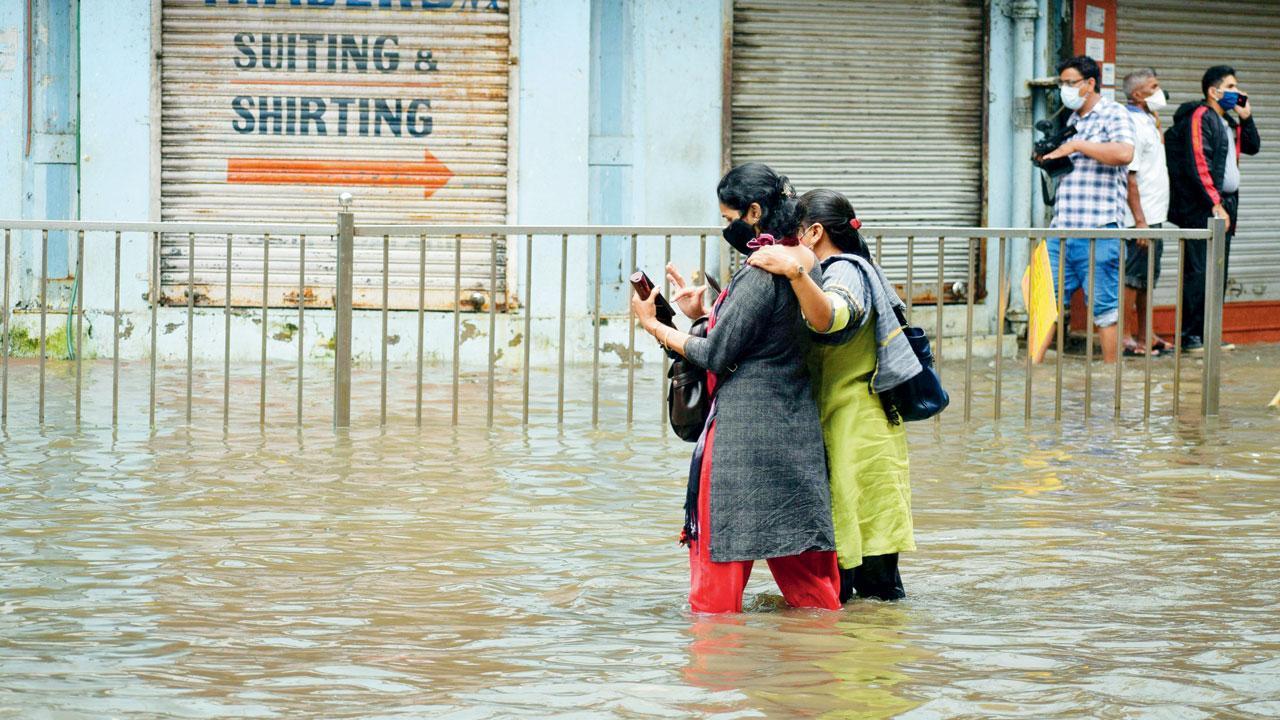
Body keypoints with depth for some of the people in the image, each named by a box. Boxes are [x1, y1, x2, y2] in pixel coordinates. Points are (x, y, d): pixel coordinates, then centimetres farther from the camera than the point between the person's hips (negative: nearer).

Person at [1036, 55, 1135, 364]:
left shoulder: (1113, 114, -2)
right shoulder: (1071, 121, 22)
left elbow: (1124, 153, -21)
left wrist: (1076, 145, -15)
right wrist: (1050, 158, 12)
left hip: (1098, 231, -7)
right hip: (1061, 229, 7)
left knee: (1105, 307, -2)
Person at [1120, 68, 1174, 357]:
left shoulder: (1149, 122, 15)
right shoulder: (1133, 125, -15)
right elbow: (1129, 176, -21)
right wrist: (1139, 219, -23)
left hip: (1154, 216, 10)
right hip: (1141, 217, -10)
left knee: (1148, 279, 14)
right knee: (1131, 279, -7)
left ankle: (1144, 336, 21)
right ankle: (1120, 337, -5)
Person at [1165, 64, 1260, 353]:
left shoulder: (1227, 121, 18)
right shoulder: (1200, 118, -10)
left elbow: (1252, 147, 27)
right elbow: (1198, 166, -18)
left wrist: (1246, 118, 11)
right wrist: (1215, 205, -20)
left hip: (1223, 206, 9)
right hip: (1201, 210, -9)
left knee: (1218, 273, 10)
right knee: (1199, 272, -9)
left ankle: (1208, 333, 16)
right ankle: (1190, 336, -7)